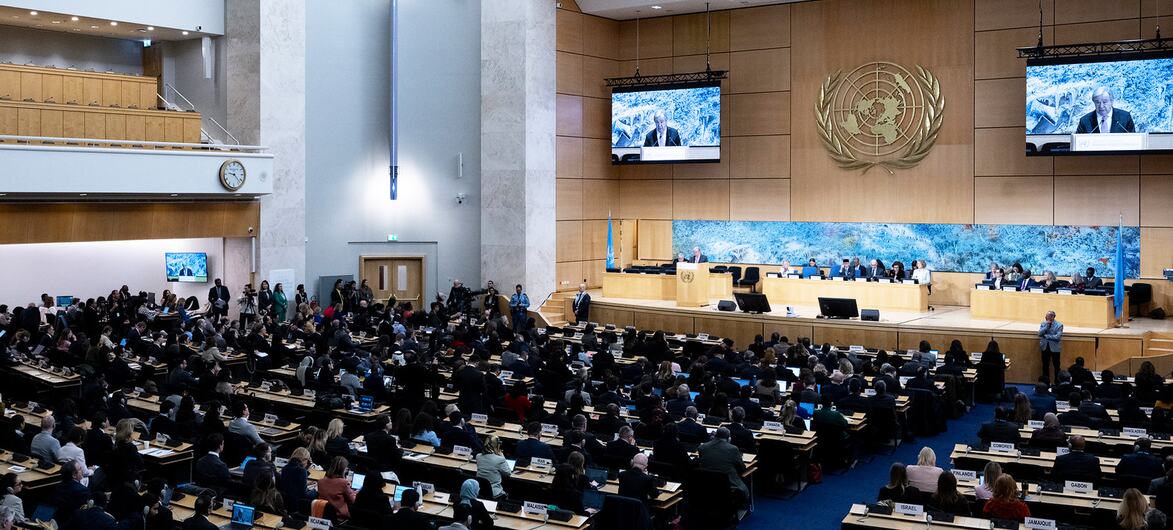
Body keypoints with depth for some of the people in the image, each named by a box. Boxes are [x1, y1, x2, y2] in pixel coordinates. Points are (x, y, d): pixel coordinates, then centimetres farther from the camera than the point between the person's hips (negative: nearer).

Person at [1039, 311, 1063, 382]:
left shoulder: (1059, 325, -8)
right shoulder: (1043, 323, 3)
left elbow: (1058, 337, -19)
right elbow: (1040, 333, -10)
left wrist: (1046, 336, -14)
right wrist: (1047, 325, -17)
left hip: (1055, 348, -4)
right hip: (1045, 347, 4)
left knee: (1056, 366, 1)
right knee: (1045, 366, 10)